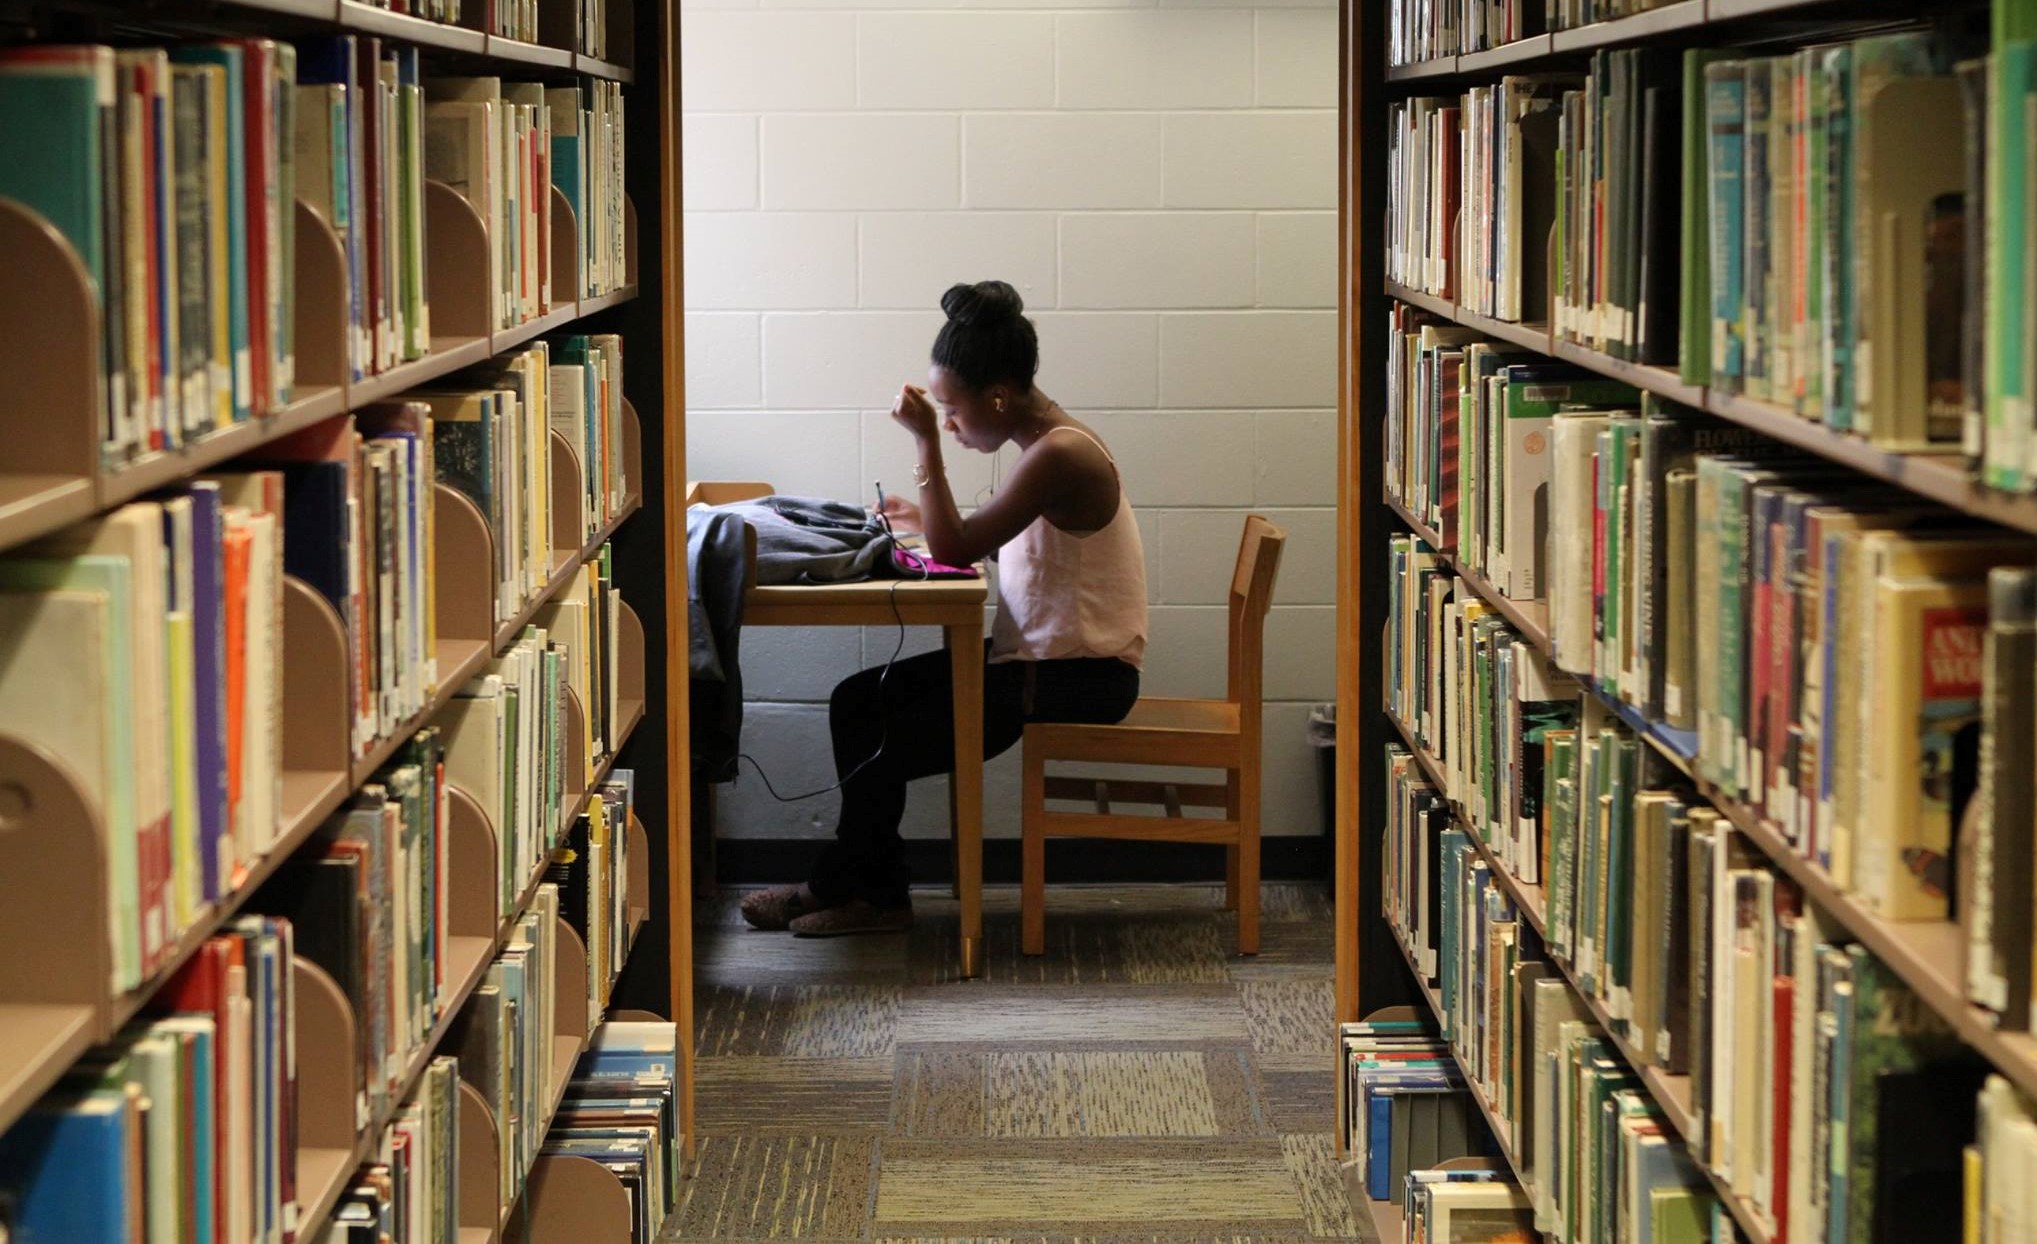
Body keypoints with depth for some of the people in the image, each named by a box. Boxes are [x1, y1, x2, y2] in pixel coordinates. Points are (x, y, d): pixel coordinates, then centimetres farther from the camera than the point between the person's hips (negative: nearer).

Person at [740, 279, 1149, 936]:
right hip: (1037, 655, 10)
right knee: (858, 701, 7)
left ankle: (839, 886, 17)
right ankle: (873, 892, 10)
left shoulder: (1058, 456, -22)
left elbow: (956, 550, -24)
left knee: (882, 749, -9)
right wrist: (928, 520, 10)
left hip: (1082, 677, -10)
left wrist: (927, 442, -22)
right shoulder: (1044, 442, 8)